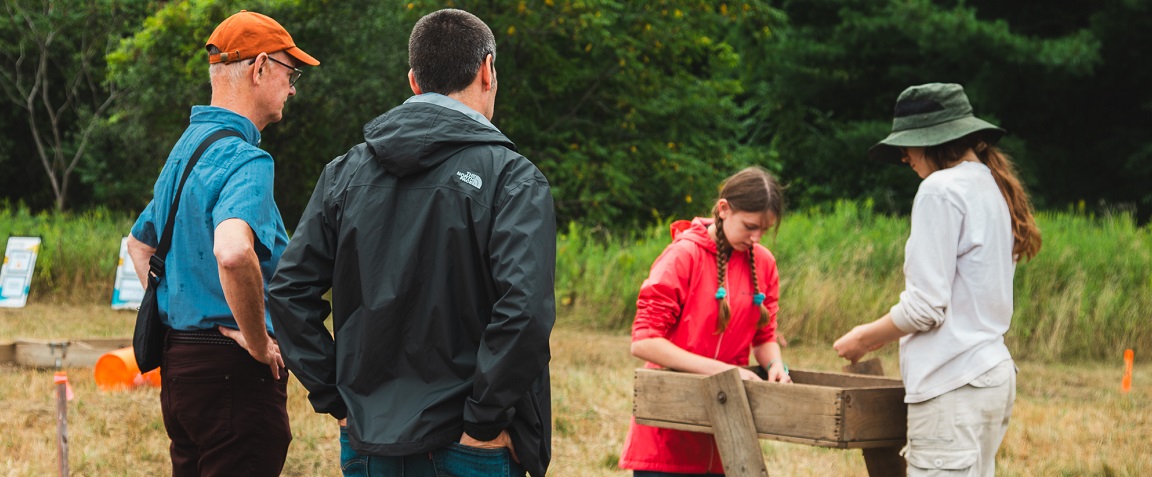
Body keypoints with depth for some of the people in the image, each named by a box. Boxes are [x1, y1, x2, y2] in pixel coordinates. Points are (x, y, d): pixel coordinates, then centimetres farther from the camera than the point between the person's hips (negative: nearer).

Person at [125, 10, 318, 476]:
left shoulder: (187, 146, 14)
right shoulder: (244, 159, -17)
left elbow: (139, 243, 28)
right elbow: (233, 253, -36)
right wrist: (258, 342, -22)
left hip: (177, 366, 10)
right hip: (232, 369, -10)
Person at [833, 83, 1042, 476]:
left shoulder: (940, 189, -11)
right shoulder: (992, 186, 16)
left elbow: (925, 307, -15)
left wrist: (863, 339, 0)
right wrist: (882, 336, 21)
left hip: (953, 384, -9)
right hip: (993, 373, 9)